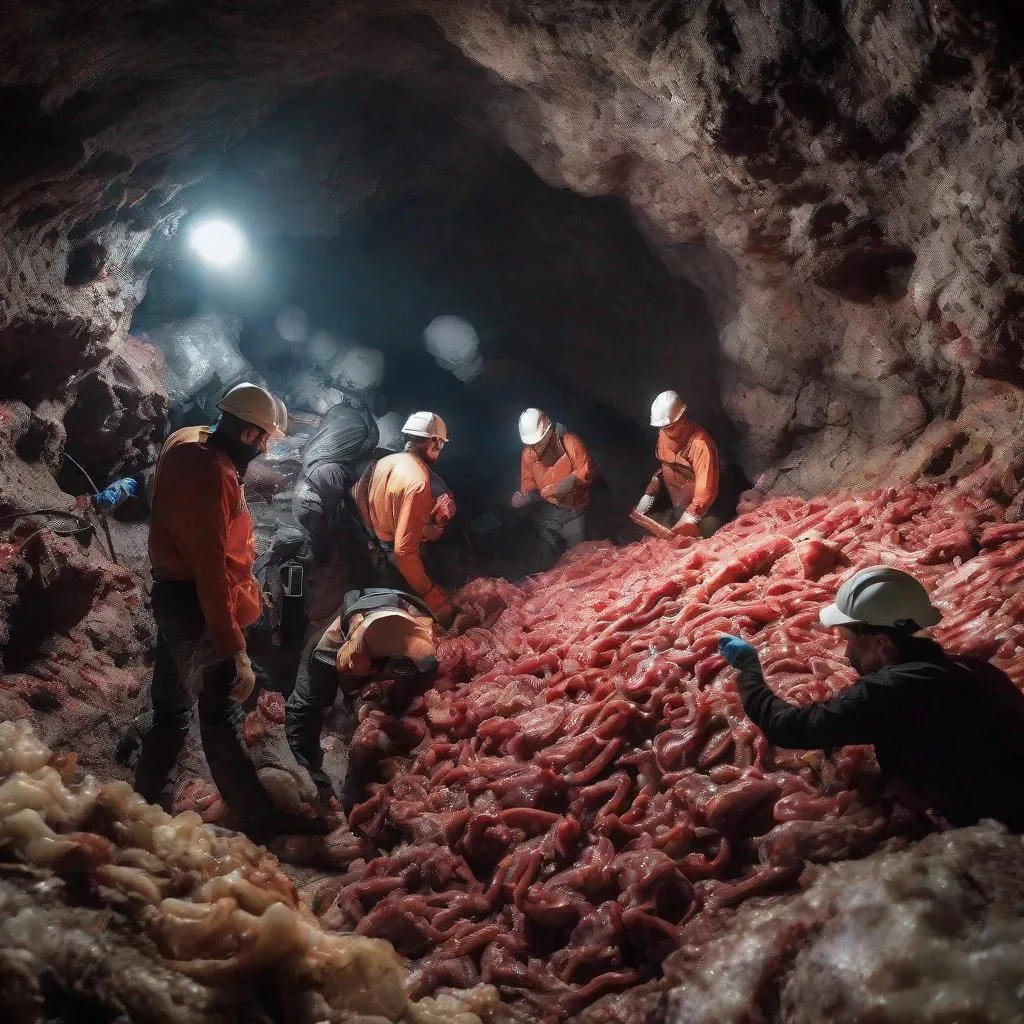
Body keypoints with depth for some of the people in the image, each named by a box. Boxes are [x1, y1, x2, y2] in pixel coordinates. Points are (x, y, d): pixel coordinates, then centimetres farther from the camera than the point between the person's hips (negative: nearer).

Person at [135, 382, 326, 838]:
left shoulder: (188, 443, 4)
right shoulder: (212, 475, -26)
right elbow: (212, 571, -29)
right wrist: (235, 651, -27)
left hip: (177, 596, 10)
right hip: (198, 608, -10)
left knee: (172, 707, 18)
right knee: (221, 718, 2)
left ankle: (146, 803, 30)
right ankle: (257, 818, 14)